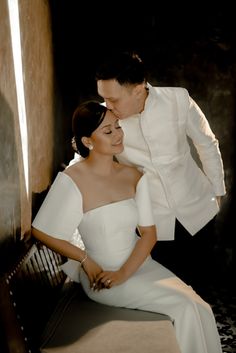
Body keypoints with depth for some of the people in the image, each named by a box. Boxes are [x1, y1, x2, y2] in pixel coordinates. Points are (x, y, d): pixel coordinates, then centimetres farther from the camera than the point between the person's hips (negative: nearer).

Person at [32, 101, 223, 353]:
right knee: (184, 307, -17)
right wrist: (86, 261, -8)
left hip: (140, 264, 5)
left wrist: (123, 273, -15)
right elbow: (41, 232, -11)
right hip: (103, 274, -5)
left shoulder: (133, 176, 0)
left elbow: (149, 233, -2)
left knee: (199, 307, -13)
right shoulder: (72, 180, -16)